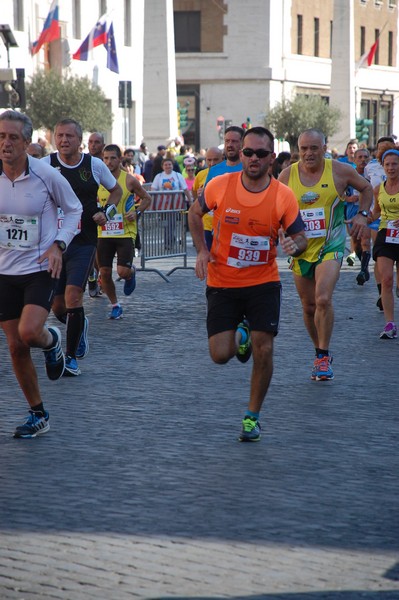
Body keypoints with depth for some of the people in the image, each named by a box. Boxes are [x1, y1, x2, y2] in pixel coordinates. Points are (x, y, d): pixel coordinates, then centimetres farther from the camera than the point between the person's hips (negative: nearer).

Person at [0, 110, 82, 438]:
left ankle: (52, 341, 14)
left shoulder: (46, 175, -12)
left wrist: (58, 245, -9)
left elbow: (73, 209, 4)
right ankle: (38, 415, 22)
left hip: (40, 269, -3)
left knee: (29, 332, -25)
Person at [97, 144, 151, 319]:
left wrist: (137, 212, -9)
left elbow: (146, 198, 8)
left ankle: (131, 273, 24)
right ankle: (115, 305, 21)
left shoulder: (129, 180, -4)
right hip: (104, 233, 3)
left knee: (123, 271, -14)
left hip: (125, 232, -3)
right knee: (104, 273, 1)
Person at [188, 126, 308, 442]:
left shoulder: (284, 196, -10)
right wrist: (202, 250, -4)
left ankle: (253, 416, 13)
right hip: (222, 283, 1)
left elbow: (301, 237, -2)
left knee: (263, 351, -8)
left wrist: (294, 245, -27)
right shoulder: (220, 185, -10)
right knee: (220, 355, -4)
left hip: (263, 282, 0)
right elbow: (195, 213, 9)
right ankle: (241, 336, 34)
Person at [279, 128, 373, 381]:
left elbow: (366, 188, 11)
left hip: (330, 247, -3)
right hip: (301, 248, 3)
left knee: (323, 299, -21)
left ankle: (324, 356, -9)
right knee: (309, 307, 10)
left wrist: (362, 214, -2)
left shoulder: (340, 171, -6)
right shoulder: (287, 176, -3)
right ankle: (320, 352, 31)